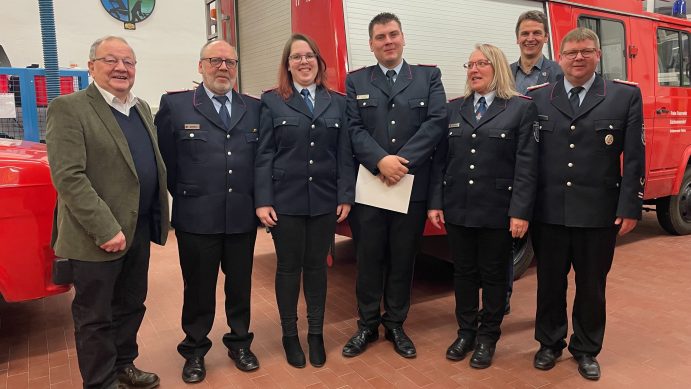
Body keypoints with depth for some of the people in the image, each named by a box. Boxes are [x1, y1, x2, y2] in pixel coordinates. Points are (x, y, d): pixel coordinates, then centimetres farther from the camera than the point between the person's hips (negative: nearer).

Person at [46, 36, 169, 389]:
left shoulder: (142, 108, 12)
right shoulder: (69, 108, -11)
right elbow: (68, 176, -18)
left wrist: (157, 218, 9)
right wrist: (106, 229, -22)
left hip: (139, 229, 7)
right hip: (97, 236, -7)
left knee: (131, 306, 19)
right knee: (95, 316, 9)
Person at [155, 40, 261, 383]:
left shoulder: (255, 108, 6)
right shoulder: (175, 105, -2)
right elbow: (166, 160, 1)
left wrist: (257, 200, 4)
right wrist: (186, 197, 4)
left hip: (243, 217, 3)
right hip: (197, 218, -2)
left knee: (240, 285, 15)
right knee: (198, 289, 11)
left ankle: (239, 343, 34)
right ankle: (195, 351, 30)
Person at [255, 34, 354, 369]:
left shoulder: (337, 102, 7)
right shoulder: (272, 101, 1)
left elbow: (344, 153, 5)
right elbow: (264, 155, -3)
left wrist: (345, 197, -1)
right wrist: (262, 201, -9)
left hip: (324, 200, 2)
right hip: (285, 200, -2)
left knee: (317, 266, 11)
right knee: (288, 267, 9)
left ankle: (316, 333, 27)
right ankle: (290, 334, 26)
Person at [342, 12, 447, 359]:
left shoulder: (429, 77, 8)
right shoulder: (355, 81, 9)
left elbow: (437, 121, -6)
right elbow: (354, 129, -2)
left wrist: (403, 161, -16)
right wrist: (380, 161, -19)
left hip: (412, 185, 0)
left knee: (403, 258, 10)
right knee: (368, 258, 8)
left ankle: (396, 325, 27)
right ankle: (367, 325, 25)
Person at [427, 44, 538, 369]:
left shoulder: (522, 108, -2)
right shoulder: (453, 108, 9)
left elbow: (527, 165, -8)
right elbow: (439, 159, 7)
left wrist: (520, 212, -14)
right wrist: (435, 203, 1)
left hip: (497, 210, -3)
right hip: (457, 208, 3)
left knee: (493, 275, 10)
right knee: (463, 272, 13)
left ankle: (488, 338, 27)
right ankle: (466, 332, 30)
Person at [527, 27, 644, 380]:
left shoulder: (626, 96, 2)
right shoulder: (537, 98, 5)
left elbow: (634, 157, -1)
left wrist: (629, 207, -7)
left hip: (598, 213, -1)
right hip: (548, 212, 1)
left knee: (592, 286, 13)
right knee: (549, 283, 14)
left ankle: (586, 350, 33)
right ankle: (550, 343, 34)